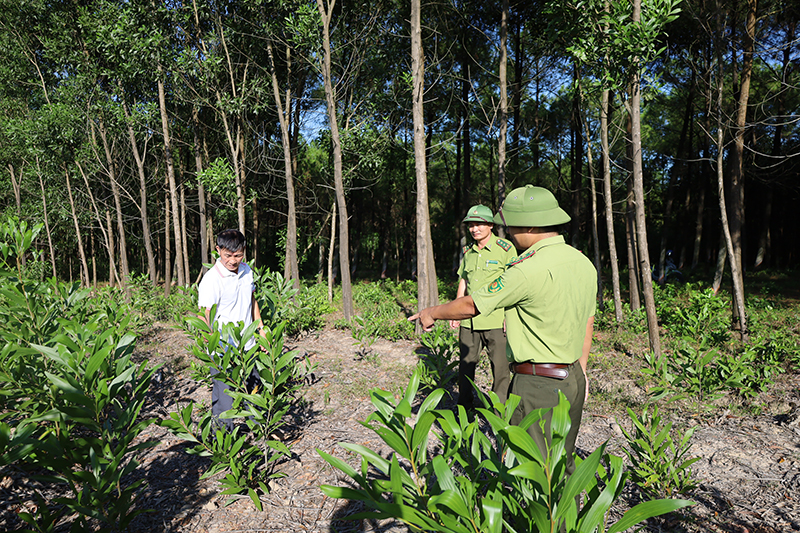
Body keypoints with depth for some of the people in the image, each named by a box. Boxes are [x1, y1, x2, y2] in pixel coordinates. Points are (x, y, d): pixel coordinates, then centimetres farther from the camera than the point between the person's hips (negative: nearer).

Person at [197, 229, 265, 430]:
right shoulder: (211, 279, -17)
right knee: (225, 397, 2)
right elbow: (204, 315, -22)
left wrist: (261, 329, 19)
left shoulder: (247, 271, 4)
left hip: (248, 346, 7)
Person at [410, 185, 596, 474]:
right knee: (563, 466, 23)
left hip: (538, 385, -9)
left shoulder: (529, 270, -23)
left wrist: (431, 312, 5)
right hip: (573, 379, 9)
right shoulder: (584, 262, 5)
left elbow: (470, 306, -13)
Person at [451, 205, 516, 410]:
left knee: (500, 366, 3)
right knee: (466, 364, 12)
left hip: (496, 320, -5)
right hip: (469, 319, 5)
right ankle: (463, 409, 28)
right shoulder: (468, 251, 11)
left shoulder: (505, 249, -5)